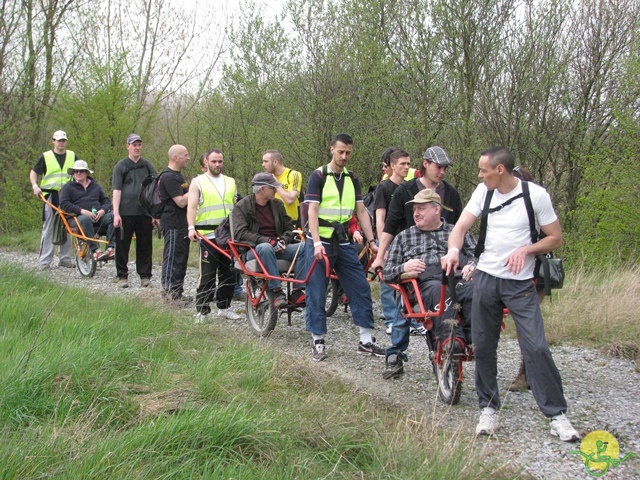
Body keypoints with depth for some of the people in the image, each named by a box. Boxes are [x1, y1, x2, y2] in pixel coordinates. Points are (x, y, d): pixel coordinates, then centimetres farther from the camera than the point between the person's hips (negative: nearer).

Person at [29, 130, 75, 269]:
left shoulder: (72, 156, 11)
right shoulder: (46, 156, 5)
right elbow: (33, 172, 9)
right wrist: (35, 186, -7)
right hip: (50, 196, -2)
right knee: (48, 228, -3)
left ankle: (65, 258, 13)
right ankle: (45, 260, -2)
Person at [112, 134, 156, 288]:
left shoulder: (148, 166, 11)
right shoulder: (120, 166, 3)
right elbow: (116, 190, -3)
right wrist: (116, 213, -11)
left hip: (145, 213, 2)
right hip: (125, 212, -2)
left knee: (145, 245, 5)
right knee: (122, 245, 2)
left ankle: (145, 275, 15)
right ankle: (122, 276, 12)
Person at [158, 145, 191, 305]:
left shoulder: (177, 175, 18)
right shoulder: (169, 177, -16)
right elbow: (181, 201, -22)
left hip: (181, 224, 11)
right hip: (173, 225, -11)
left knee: (181, 259, 13)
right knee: (172, 258, -7)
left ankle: (177, 293, 20)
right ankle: (170, 292, -4)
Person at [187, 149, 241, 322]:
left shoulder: (231, 182, 18)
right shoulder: (198, 182, 5)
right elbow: (191, 207, -4)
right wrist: (191, 227, -18)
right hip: (208, 235, -4)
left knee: (229, 273, 8)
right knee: (207, 274, -6)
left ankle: (224, 307, 19)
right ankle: (202, 310, 1)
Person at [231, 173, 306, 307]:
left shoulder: (277, 204, 13)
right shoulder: (241, 207, -2)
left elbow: (289, 227, 16)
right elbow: (240, 233, -14)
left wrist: (284, 240, -8)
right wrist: (267, 240, -23)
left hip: (277, 248, 5)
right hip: (253, 249, -5)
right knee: (266, 248, -40)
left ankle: (296, 292, -23)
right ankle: (276, 291, -38)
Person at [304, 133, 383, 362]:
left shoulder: (352, 179, 10)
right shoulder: (319, 176, -5)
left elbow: (361, 212, 10)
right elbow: (312, 210, -12)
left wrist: (372, 241, 2)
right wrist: (317, 242, -23)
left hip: (343, 242, 5)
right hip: (320, 241, -5)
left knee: (361, 287, 1)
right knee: (317, 292, -1)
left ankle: (366, 340, 7)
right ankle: (318, 341, 9)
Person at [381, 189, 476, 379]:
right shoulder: (404, 237, 29)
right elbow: (387, 273, 22)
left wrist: (471, 265, -7)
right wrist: (404, 267, 0)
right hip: (423, 283, -1)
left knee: (473, 290, -37)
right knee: (437, 290, -40)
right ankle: (452, 339, -55)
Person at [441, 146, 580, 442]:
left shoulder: (536, 195, -8)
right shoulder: (483, 192, 2)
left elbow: (555, 239, -2)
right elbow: (461, 226, -1)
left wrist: (526, 250, -19)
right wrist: (453, 250, -23)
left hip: (521, 283, -3)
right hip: (485, 277, 4)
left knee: (536, 348, -10)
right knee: (483, 346, 7)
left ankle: (557, 415, 0)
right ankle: (489, 408, 22)